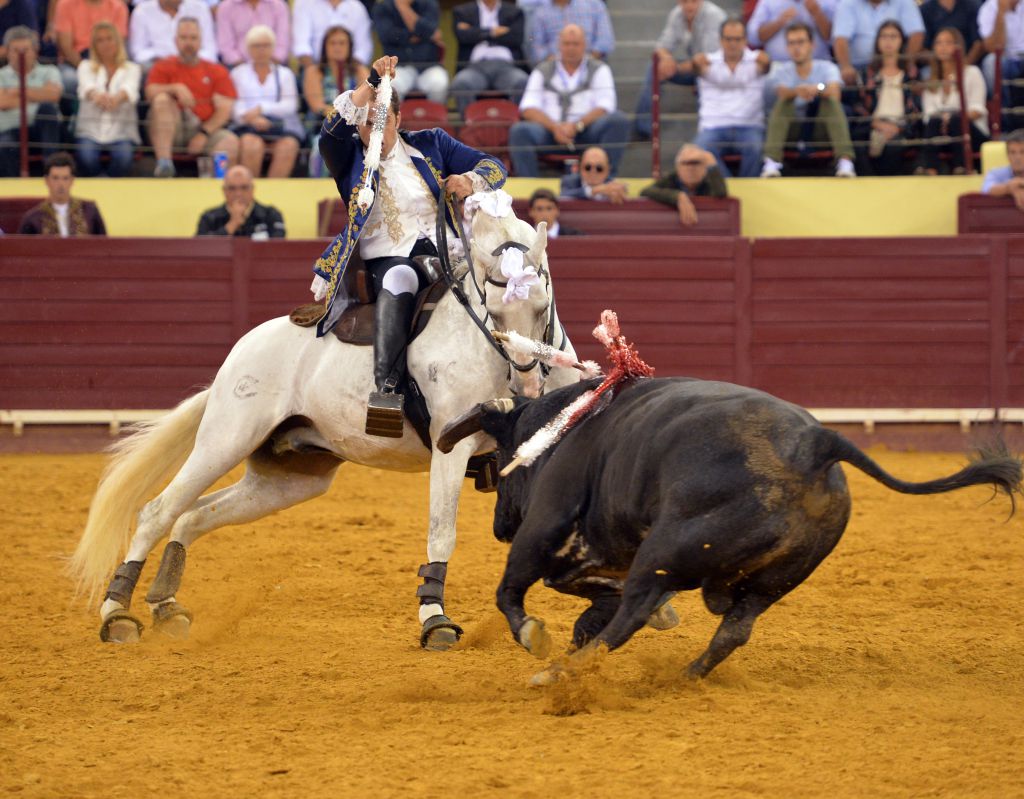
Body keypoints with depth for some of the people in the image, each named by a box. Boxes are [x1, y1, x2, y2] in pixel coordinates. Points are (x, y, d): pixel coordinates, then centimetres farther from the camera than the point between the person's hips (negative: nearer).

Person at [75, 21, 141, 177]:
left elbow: (130, 89, -13)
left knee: (123, 158, -33)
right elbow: (87, 86, -11)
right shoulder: (86, 67, 14)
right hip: (90, 130, 0)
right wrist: (96, 95, -39)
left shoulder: (132, 69, 12)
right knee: (87, 158, -32)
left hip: (121, 130, 0)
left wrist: (117, 98, -40)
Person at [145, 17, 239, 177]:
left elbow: (224, 109, 4)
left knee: (231, 142, -30)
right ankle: (164, 162, -38)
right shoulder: (163, 68, 16)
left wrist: (204, 133, -12)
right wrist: (176, 89, -19)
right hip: (171, 128, 0)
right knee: (162, 100, -30)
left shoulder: (217, 72, 15)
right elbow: (151, 93, -2)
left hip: (207, 129, 0)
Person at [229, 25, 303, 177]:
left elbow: (290, 106, 8)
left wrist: (261, 108, -8)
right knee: (251, 145, -37)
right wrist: (251, 118, -16)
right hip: (248, 126, -1)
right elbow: (234, 107, 6)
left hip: (280, 123, 1)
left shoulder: (285, 74, 23)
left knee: (288, 146, -34)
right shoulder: (238, 73, 21)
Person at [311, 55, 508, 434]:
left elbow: (493, 167, 14)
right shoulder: (349, 158, 11)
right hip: (386, 257, -3)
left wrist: (470, 182, -10)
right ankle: (386, 388, -49)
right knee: (399, 281, -39)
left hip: (442, 248, 3)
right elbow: (334, 129, -12)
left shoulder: (431, 145, 16)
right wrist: (371, 84, -18)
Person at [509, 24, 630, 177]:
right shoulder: (542, 72, 17)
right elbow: (529, 109, 5)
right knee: (519, 130, -29)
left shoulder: (599, 70, 14)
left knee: (619, 121, -29)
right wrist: (554, 127, -14)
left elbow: (604, 107, 0)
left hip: (585, 130, 0)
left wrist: (576, 126, -17)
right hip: (550, 129, 0)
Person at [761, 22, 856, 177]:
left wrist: (817, 89, -46)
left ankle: (845, 160, -41)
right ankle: (771, 161, -39)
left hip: (821, 129, -1)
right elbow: (782, 93, -19)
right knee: (783, 101, -25)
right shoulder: (782, 71, 4)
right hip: (792, 128, 1)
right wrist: (796, 92, -44)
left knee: (832, 100, -26)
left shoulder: (827, 68, 1)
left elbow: (834, 92, -22)